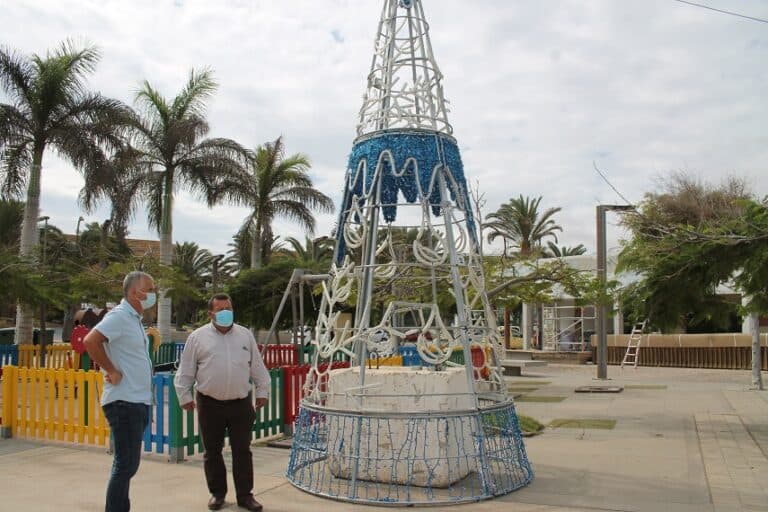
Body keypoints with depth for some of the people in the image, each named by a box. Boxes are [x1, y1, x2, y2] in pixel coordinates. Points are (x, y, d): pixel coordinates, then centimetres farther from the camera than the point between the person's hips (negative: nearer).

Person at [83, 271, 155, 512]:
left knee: (127, 465, 17)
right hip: (124, 402, -10)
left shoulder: (134, 319, 16)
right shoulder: (119, 316, -13)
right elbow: (90, 341, -27)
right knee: (126, 465, -5)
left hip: (138, 402, 10)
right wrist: (112, 371, -21)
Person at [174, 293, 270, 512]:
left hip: (241, 403, 1)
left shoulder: (245, 335, 7)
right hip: (210, 404, -1)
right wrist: (184, 395, 0)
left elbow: (257, 367, 11)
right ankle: (217, 493, 25)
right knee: (212, 452, 10)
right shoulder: (198, 337, 0)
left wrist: (262, 391, 10)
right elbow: (186, 370, 2)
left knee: (242, 451, 6)